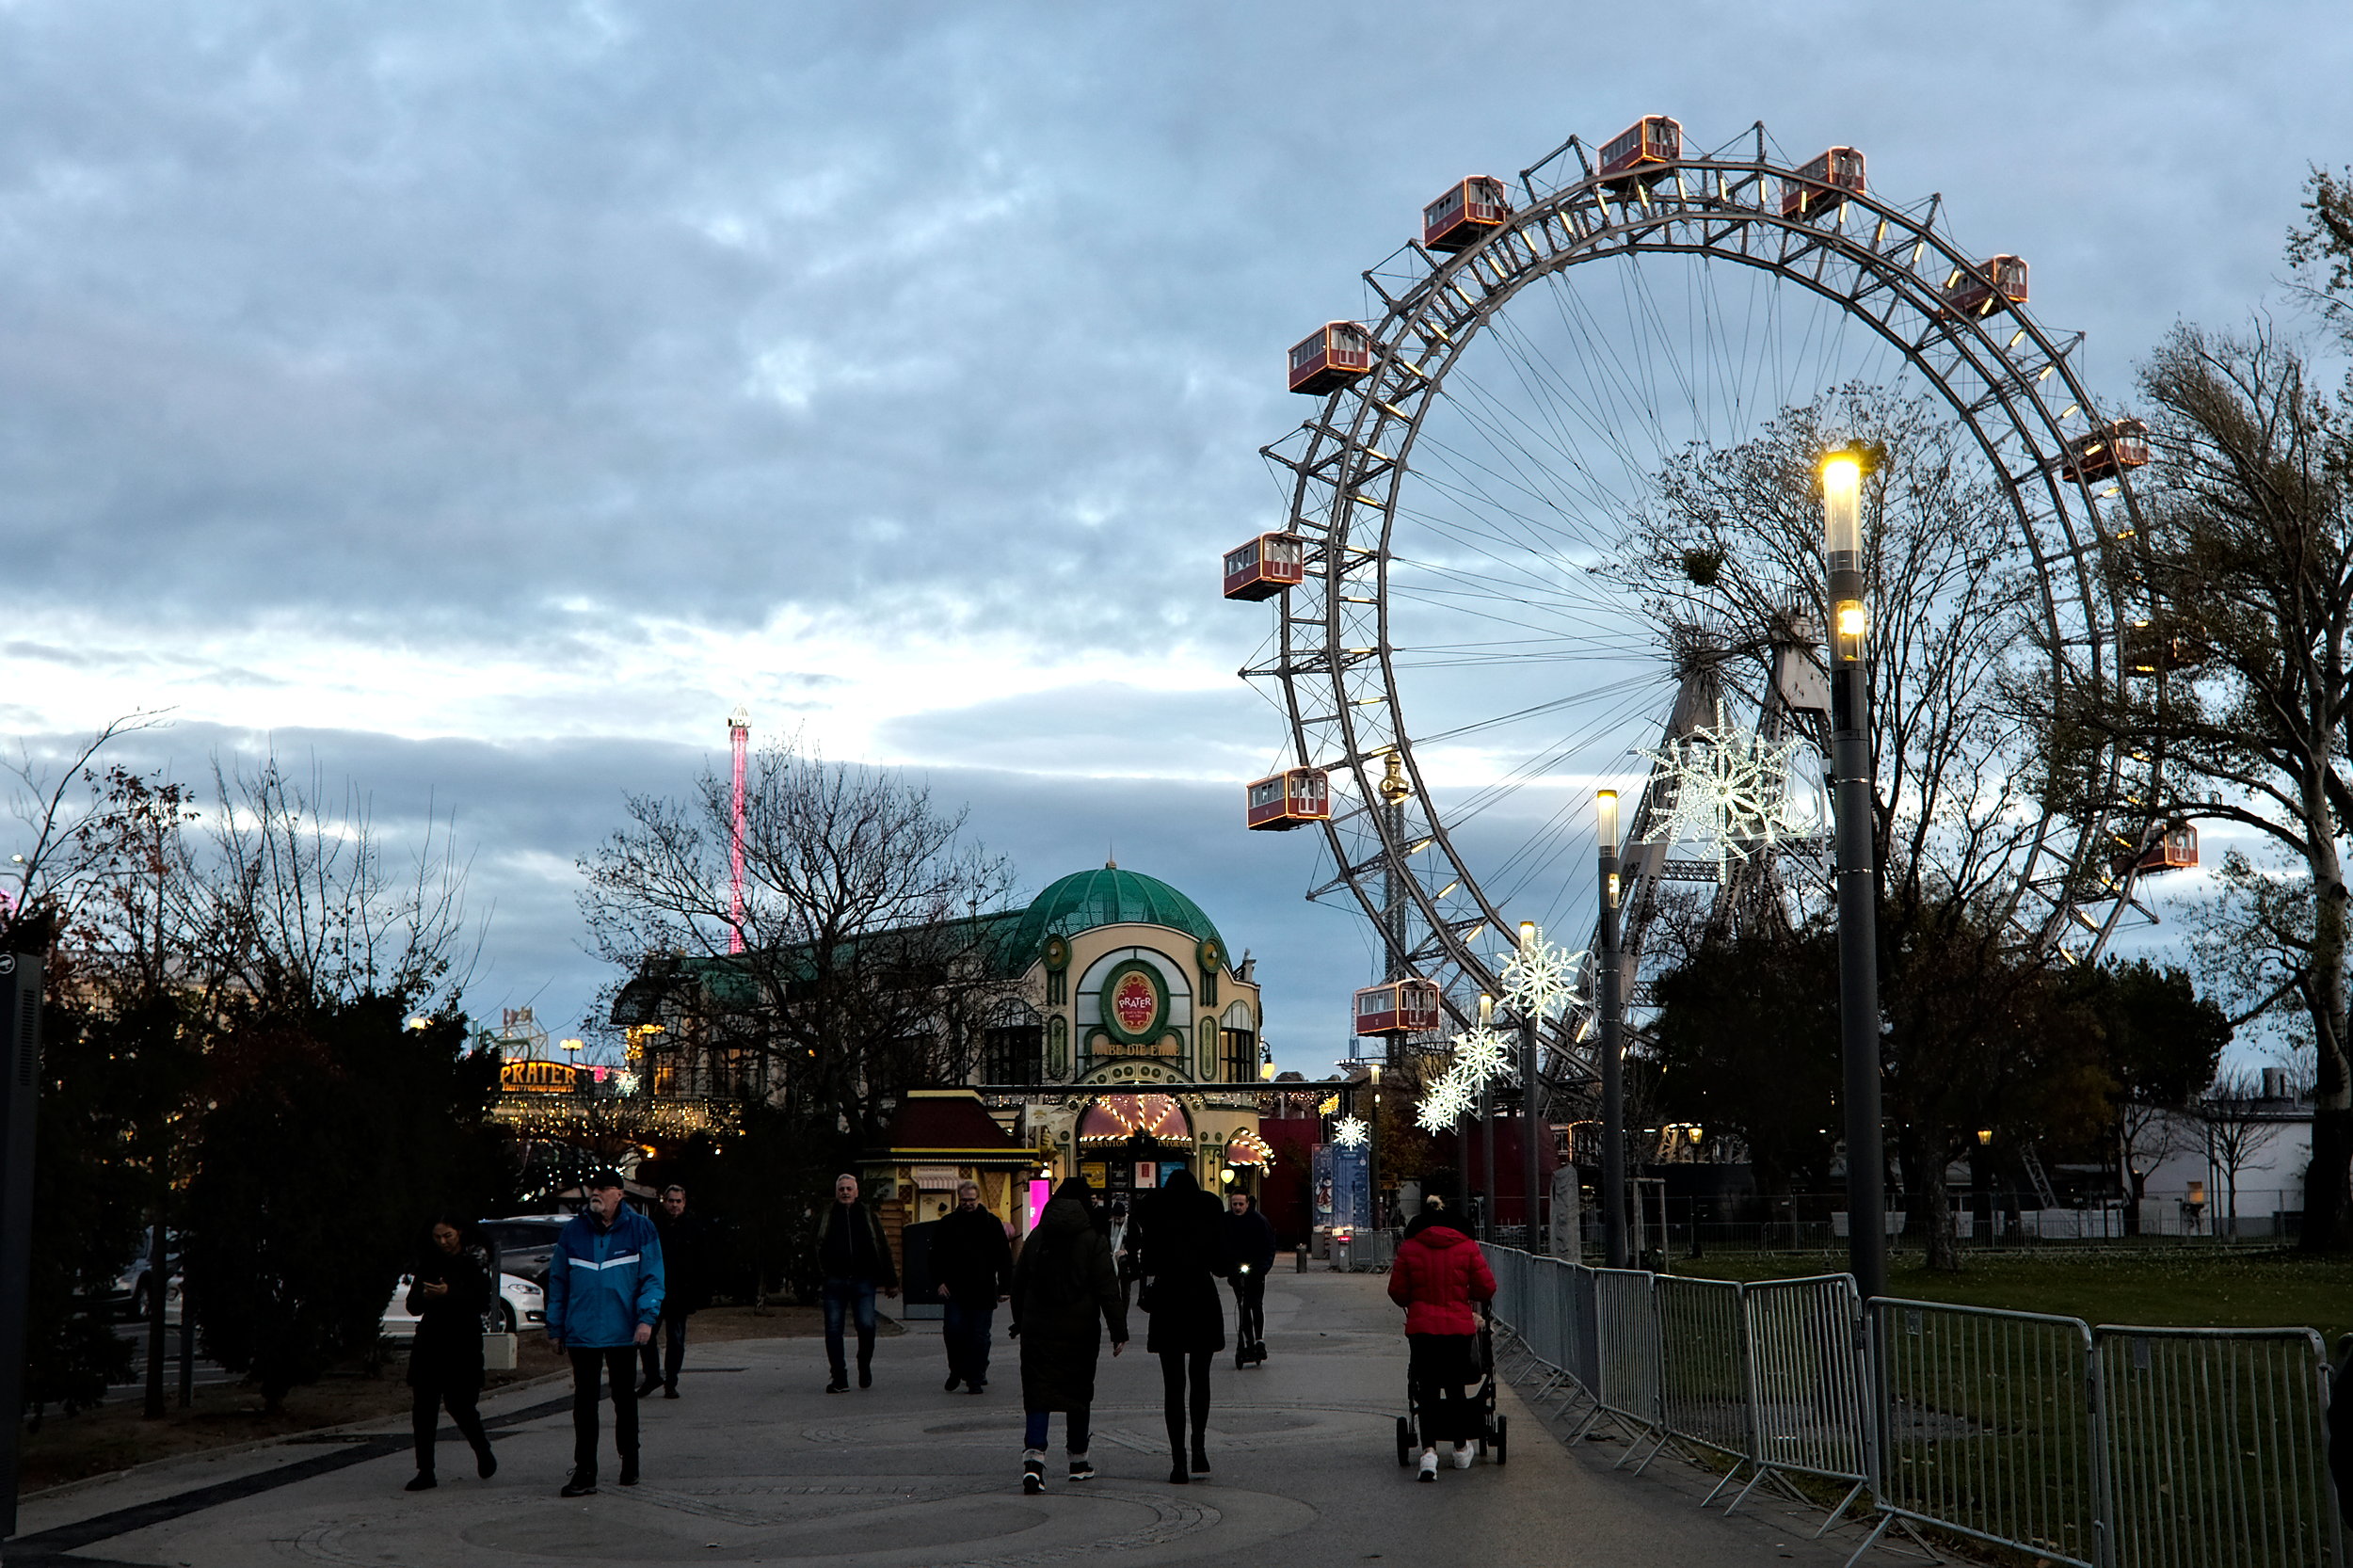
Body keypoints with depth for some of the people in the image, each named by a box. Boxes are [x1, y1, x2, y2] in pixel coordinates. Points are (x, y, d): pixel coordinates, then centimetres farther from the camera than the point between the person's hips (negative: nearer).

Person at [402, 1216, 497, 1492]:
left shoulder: (473, 1264, 1)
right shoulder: (427, 1265, 12)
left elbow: (483, 1300, -10)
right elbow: (413, 1306, 10)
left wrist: (449, 1293, -23)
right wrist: (425, 1295, -13)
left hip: (463, 1344, -4)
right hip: (430, 1342, 4)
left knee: (459, 1404, -5)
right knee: (423, 1407, -4)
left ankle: (483, 1451, 24)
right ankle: (425, 1472, 1)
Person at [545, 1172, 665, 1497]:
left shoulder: (640, 1230, -1)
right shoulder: (573, 1231, 6)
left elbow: (652, 1278, -2)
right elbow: (558, 1282, 10)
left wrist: (647, 1317, -16)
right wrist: (555, 1328, 7)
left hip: (623, 1333, -1)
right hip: (581, 1333, 1)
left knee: (624, 1398, 12)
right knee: (584, 1401, 0)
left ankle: (629, 1463, 26)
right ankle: (585, 1473, 2)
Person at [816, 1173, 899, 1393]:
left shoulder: (867, 1216, 12)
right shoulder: (827, 1217, 10)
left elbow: (882, 1249, 13)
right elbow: (817, 1248, 10)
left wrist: (890, 1281, 12)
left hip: (862, 1281, 0)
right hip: (835, 1282, 0)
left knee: (866, 1326, -12)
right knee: (833, 1329, -3)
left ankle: (864, 1366, 15)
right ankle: (839, 1378, 6)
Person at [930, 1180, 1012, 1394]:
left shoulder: (992, 1223, 5)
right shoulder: (947, 1224, 7)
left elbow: (1004, 1258, 6)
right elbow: (936, 1255, 11)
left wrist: (1005, 1287, 0)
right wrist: (940, 1281, 0)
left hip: (983, 1291, 0)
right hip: (955, 1290, 0)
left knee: (979, 1336, 1)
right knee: (954, 1329, -9)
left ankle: (976, 1377, 9)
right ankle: (957, 1370, 13)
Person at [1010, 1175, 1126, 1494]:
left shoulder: (1036, 1237, 5)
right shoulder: (1094, 1240, -6)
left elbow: (1018, 1281, 11)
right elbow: (1107, 1288, -9)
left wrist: (1020, 1322, 22)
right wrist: (1118, 1330, -6)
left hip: (1037, 1328, 2)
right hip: (1079, 1330, -2)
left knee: (1039, 1393, -2)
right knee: (1078, 1394, 12)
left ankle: (1033, 1456, -21)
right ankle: (1079, 1461, 22)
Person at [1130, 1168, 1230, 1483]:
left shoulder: (1155, 1214, -3)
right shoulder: (1210, 1212, -1)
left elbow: (1148, 1265, -4)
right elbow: (1222, 1265, -1)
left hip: (1168, 1303, -1)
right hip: (1204, 1303, 1)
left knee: (1173, 1383, 3)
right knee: (1200, 1378, 19)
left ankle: (1179, 1461, -3)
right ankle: (1199, 1449, 11)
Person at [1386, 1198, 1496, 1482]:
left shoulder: (1408, 1248, 1)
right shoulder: (1467, 1247, 2)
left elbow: (1397, 1291, 4)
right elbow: (1487, 1288, 3)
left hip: (1422, 1328, -1)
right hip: (1459, 1328, 1)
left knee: (1427, 1390, 2)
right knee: (1455, 1388, 15)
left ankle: (1429, 1450, -15)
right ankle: (1461, 1450, 28)